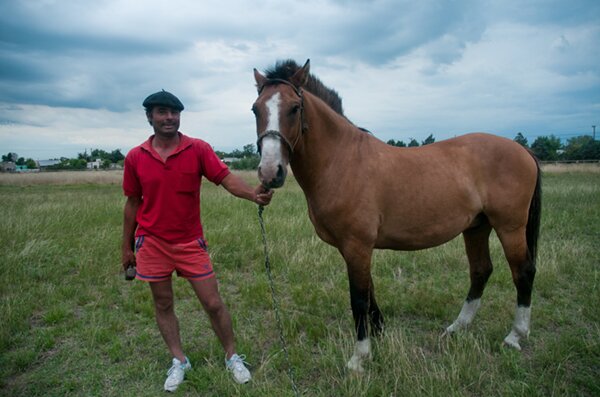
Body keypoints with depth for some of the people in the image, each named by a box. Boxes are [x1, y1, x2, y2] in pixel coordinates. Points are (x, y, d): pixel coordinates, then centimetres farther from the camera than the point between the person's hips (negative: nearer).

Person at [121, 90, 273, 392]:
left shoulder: (199, 149, -7)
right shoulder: (135, 157, -2)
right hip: (151, 243, 2)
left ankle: (232, 357, 25)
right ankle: (179, 361, 33)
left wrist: (253, 194, -39)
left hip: (190, 242, -1)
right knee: (163, 305, 14)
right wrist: (127, 247, 9)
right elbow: (132, 204, 5)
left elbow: (226, 179, -18)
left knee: (213, 303, 4)